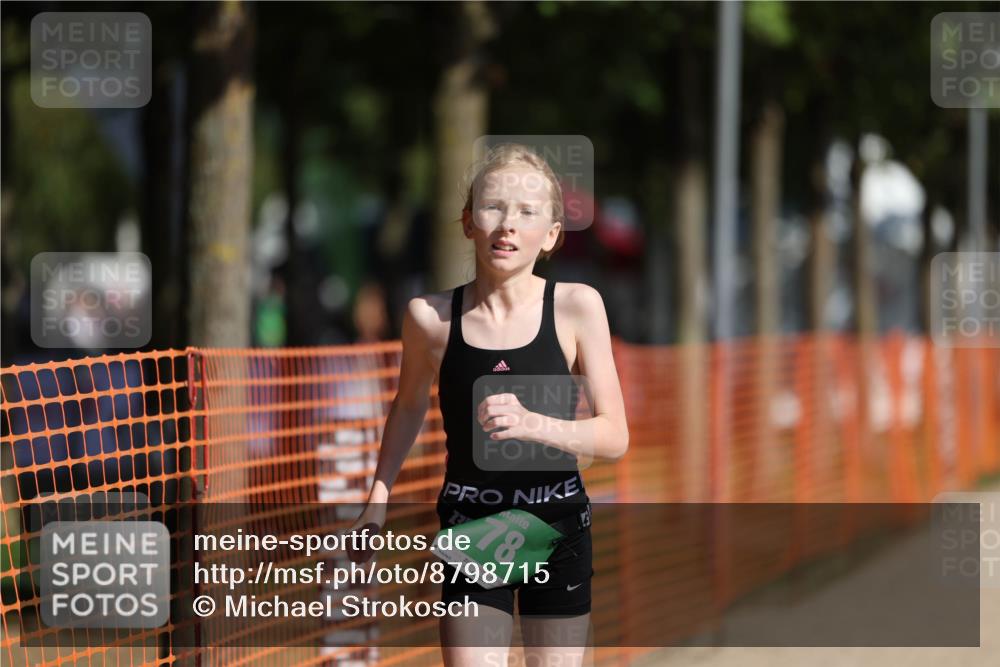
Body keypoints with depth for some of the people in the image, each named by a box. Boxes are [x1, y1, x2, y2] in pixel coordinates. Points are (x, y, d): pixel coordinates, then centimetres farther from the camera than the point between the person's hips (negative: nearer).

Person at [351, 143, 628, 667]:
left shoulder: (577, 307, -10)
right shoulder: (431, 316, -7)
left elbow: (615, 436, -9)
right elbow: (410, 406, 14)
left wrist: (532, 425, -25)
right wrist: (378, 498, 10)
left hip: (557, 526, 0)